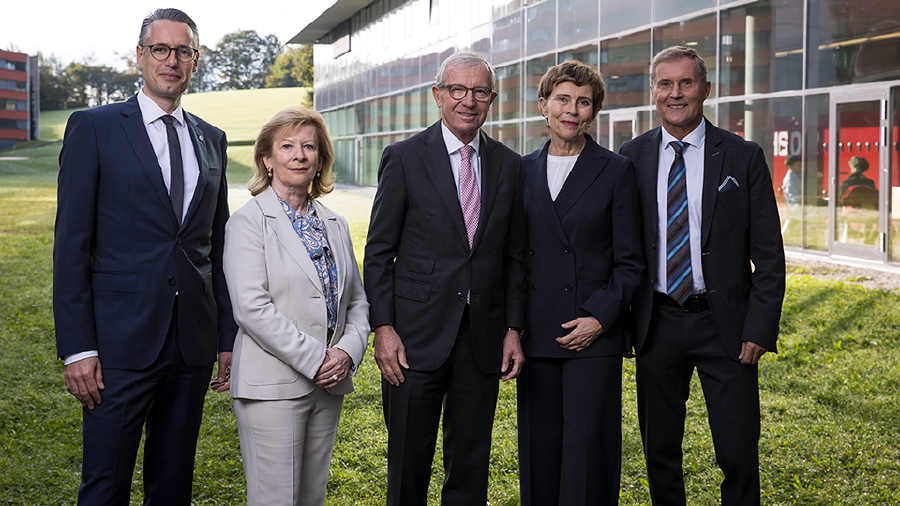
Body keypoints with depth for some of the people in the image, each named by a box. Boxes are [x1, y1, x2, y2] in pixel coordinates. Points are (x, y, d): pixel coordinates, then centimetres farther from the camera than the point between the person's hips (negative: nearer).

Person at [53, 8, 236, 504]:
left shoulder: (211, 139, 12)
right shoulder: (94, 128, -1)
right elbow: (71, 243, -5)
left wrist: (228, 336, 11)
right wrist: (77, 348, -11)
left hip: (193, 342, 4)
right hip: (120, 342, -4)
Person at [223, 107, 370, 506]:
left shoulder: (335, 224, 14)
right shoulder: (249, 221, -5)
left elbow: (356, 300, 15)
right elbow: (251, 308, -15)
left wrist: (348, 351, -4)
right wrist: (314, 360, -16)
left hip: (328, 383, 6)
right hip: (273, 386, -6)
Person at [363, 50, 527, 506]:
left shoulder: (508, 166, 8)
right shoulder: (404, 158, -2)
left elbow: (514, 257, 11)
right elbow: (379, 253, -2)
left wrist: (513, 329, 4)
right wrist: (384, 328, -9)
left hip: (482, 339, 3)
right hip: (417, 336, -3)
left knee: (471, 468, 11)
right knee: (408, 465, 6)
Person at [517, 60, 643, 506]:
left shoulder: (616, 171, 2)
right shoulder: (522, 171, 11)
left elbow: (629, 261, 0)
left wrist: (599, 318, -10)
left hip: (594, 337, -3)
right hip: (536, 336, 3)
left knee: (587, 449, -4)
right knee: (539, 450, 8)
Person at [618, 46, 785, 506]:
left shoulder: (743, 158, -2)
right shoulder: (631, 157, 4)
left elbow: (768, 255, -2)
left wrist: (760, 329, -9)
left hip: (724, 324, -2)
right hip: (657, 324, 2)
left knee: (739, 455, 0)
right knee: (660, 450, 12)